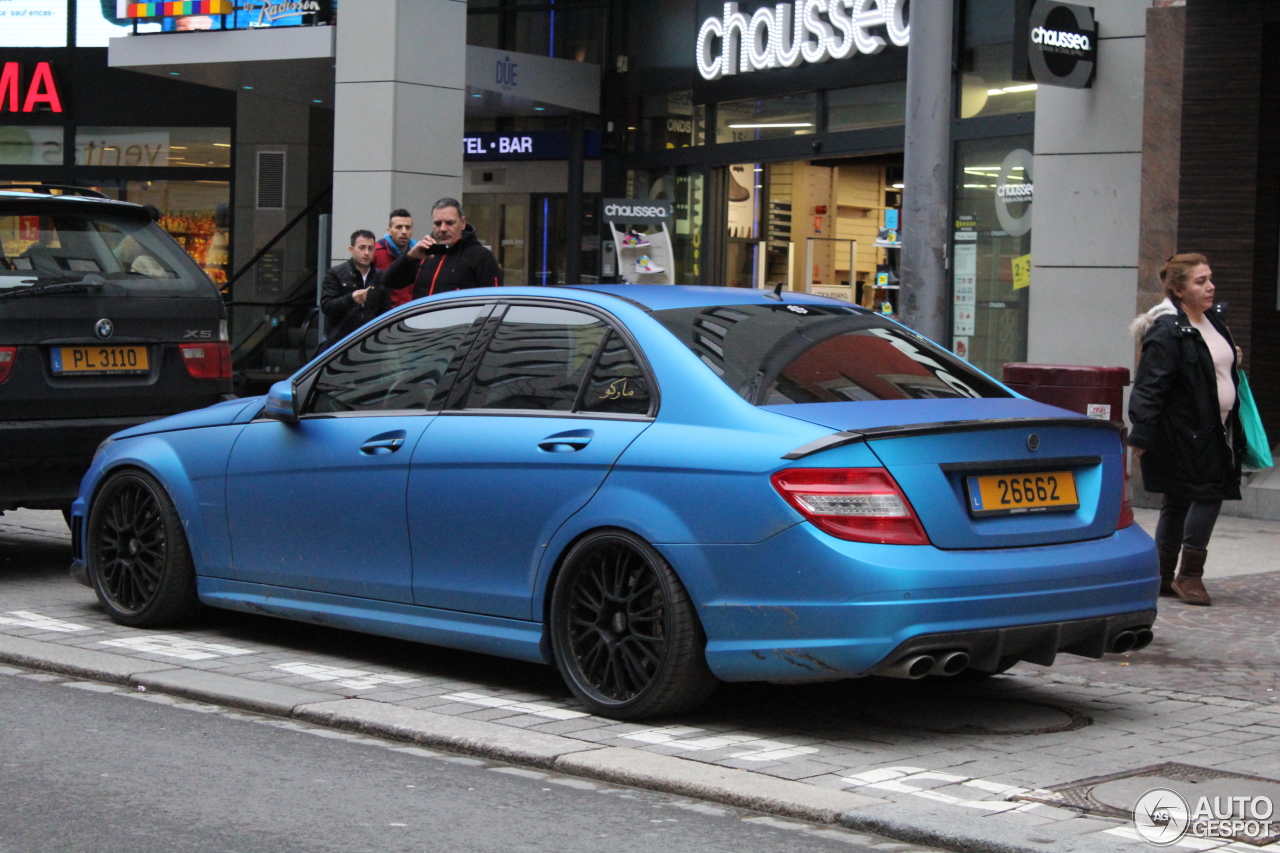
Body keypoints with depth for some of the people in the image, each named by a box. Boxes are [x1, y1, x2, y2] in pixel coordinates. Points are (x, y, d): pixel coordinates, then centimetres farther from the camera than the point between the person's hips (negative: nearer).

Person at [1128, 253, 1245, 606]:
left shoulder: (1213, 319, 12)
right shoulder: (1167, 332, -16)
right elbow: (1149, 387, -19)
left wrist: (1234, 360, 11)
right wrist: (1141, 436, -22)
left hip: (1215, 429, 9)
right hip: (1184, 432, -9)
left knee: (1178, 501, 12)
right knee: (1208, 493, -10)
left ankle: (1165, 577, 18)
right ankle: (1189, 574, -1)